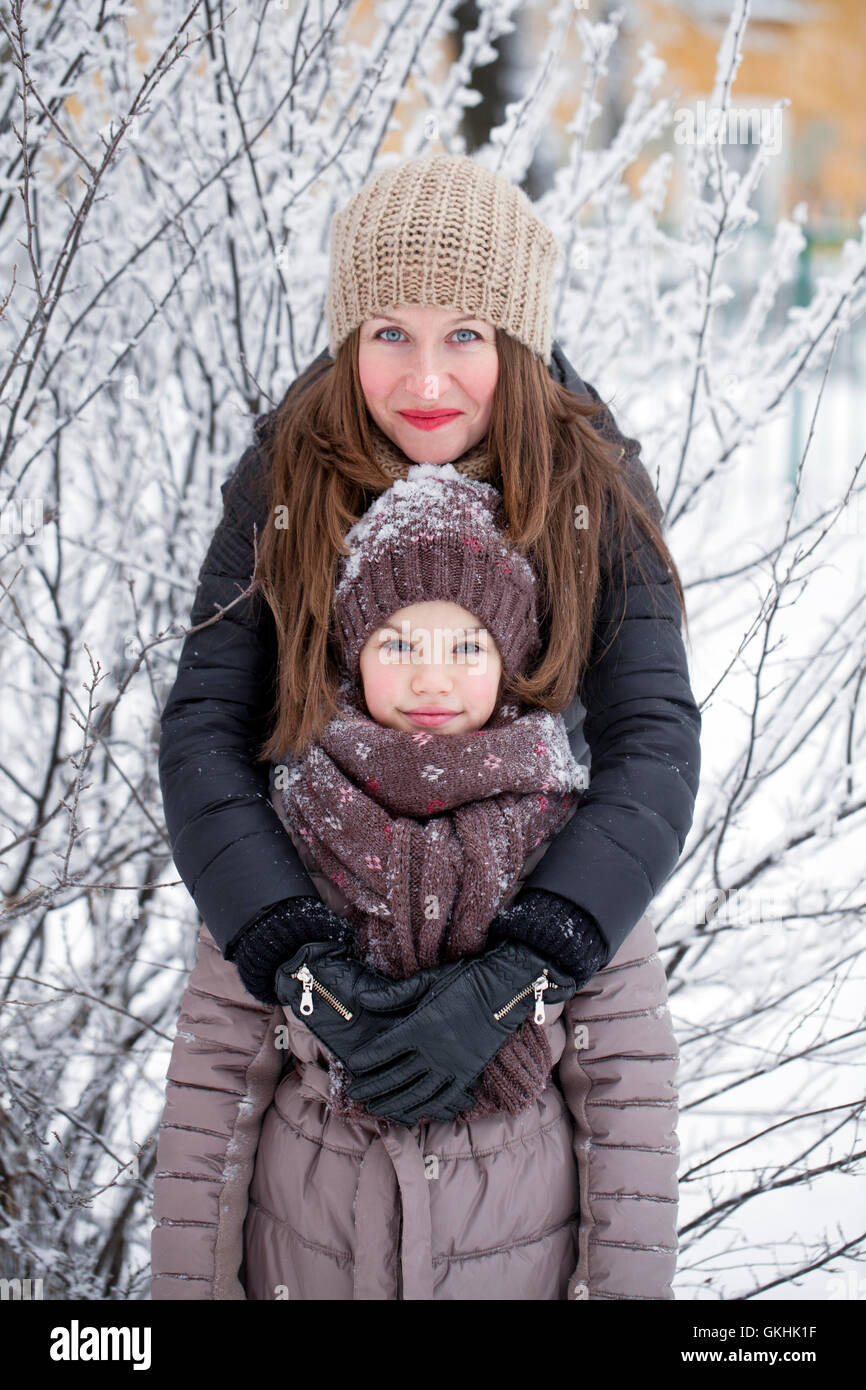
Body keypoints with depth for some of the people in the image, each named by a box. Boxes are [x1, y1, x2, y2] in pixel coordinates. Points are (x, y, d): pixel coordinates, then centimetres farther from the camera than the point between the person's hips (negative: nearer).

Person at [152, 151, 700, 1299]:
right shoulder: (282, 485, -12)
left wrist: (520, 966, -31)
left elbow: (655, 740, -19)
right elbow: (202, 729, -15)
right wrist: (291, 947, -30)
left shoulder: (595, 493, -12)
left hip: (550, 884, 0)